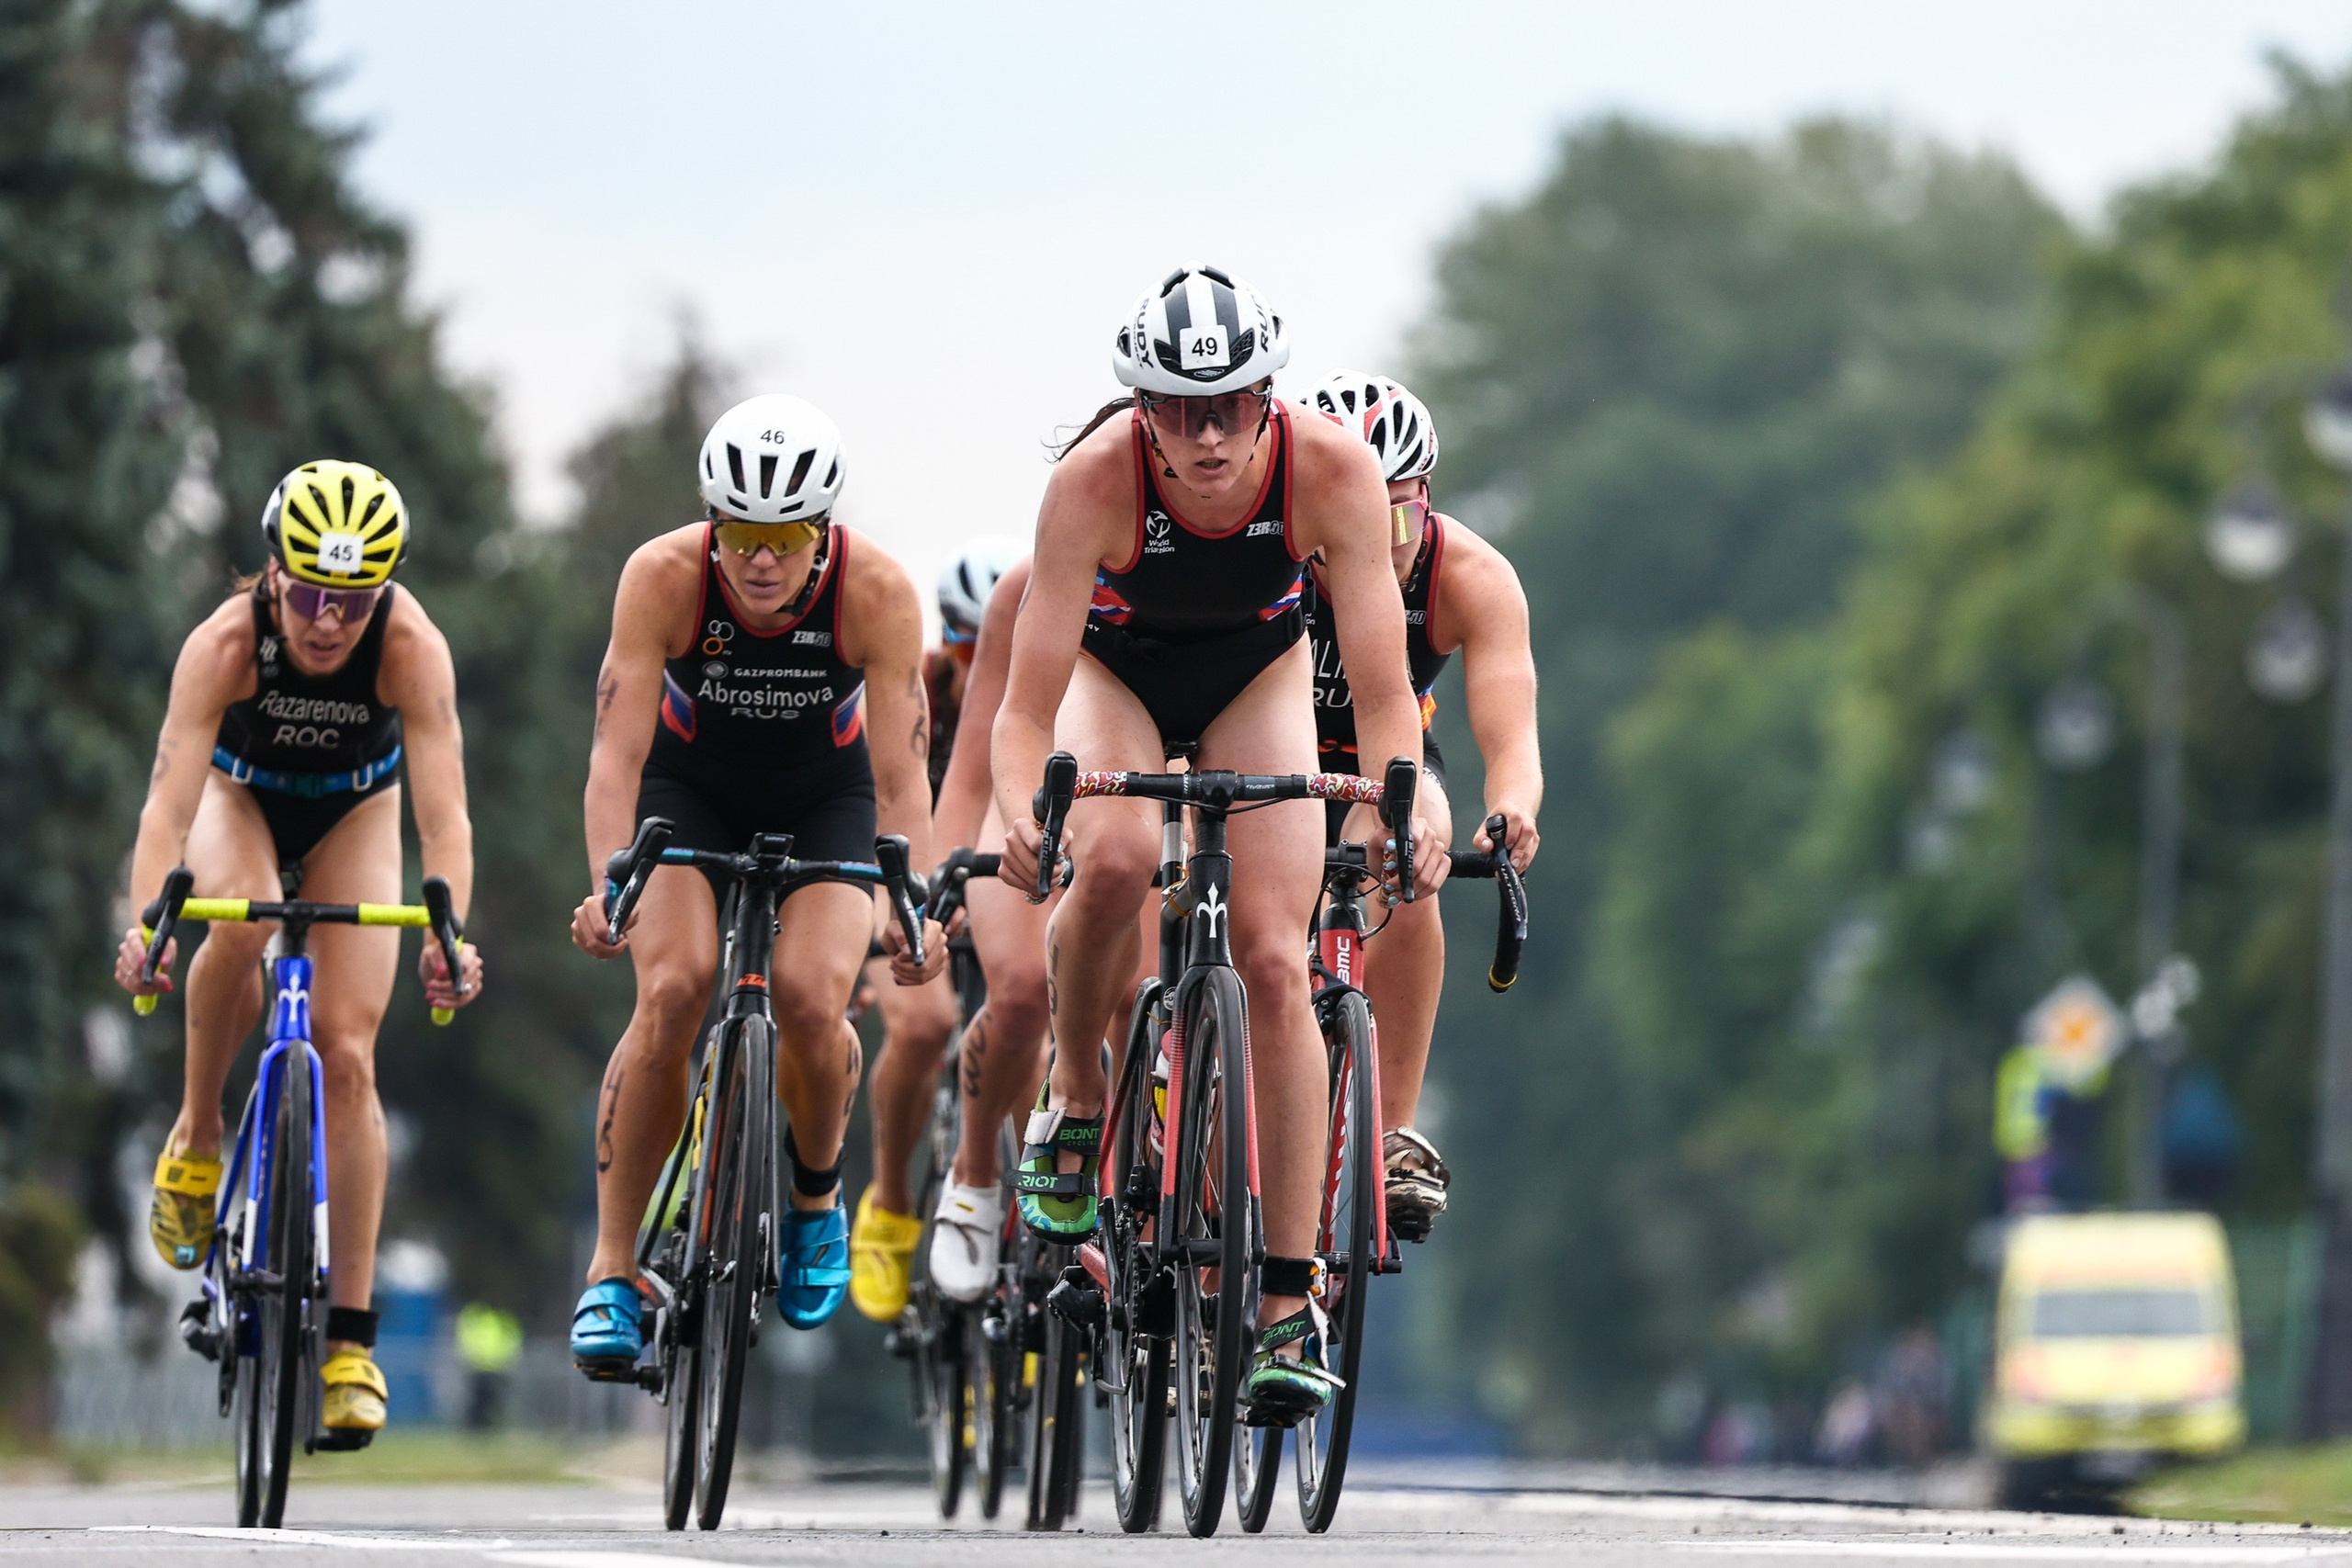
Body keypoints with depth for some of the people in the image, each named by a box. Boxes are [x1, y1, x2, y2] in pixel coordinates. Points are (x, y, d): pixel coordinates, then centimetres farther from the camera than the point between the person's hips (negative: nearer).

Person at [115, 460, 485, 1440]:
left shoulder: (412, 647, -34)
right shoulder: (226, 642, -35)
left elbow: (444, 813, -40)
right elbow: (168, 801, -41)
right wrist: (146, 925, -57)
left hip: (354, 813, 1)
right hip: (241, 795, -1)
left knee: (347, 1058, -11)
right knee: (243, 925, -36)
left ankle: (348, 1339, -8)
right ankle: (196, 1140, -11)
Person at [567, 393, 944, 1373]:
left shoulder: (877, 593, -29)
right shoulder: (663, 577, -29)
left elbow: (900, 776, -29)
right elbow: (617, 752, -30)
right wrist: (607, 887, -45)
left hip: (823, 796, 0)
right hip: (689, 786, 0)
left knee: (810, 999, -23)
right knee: (673, 990, -24)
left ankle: (816, 1198, 9)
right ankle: (611, 1269, -13)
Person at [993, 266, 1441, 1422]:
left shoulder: (1332, 471, -33)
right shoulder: (1095, 480, -36)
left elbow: (1383, 690, -33)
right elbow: (1028, 706, -35)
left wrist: (1404, 811, -51)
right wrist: (1019, 820, -54)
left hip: (1257, 667, 1)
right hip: (1116, 663, -1)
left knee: (1275, 961, -12)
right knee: (1115, 858, -33)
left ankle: (1288, 1306, -8)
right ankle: (1074, 1097, -4)